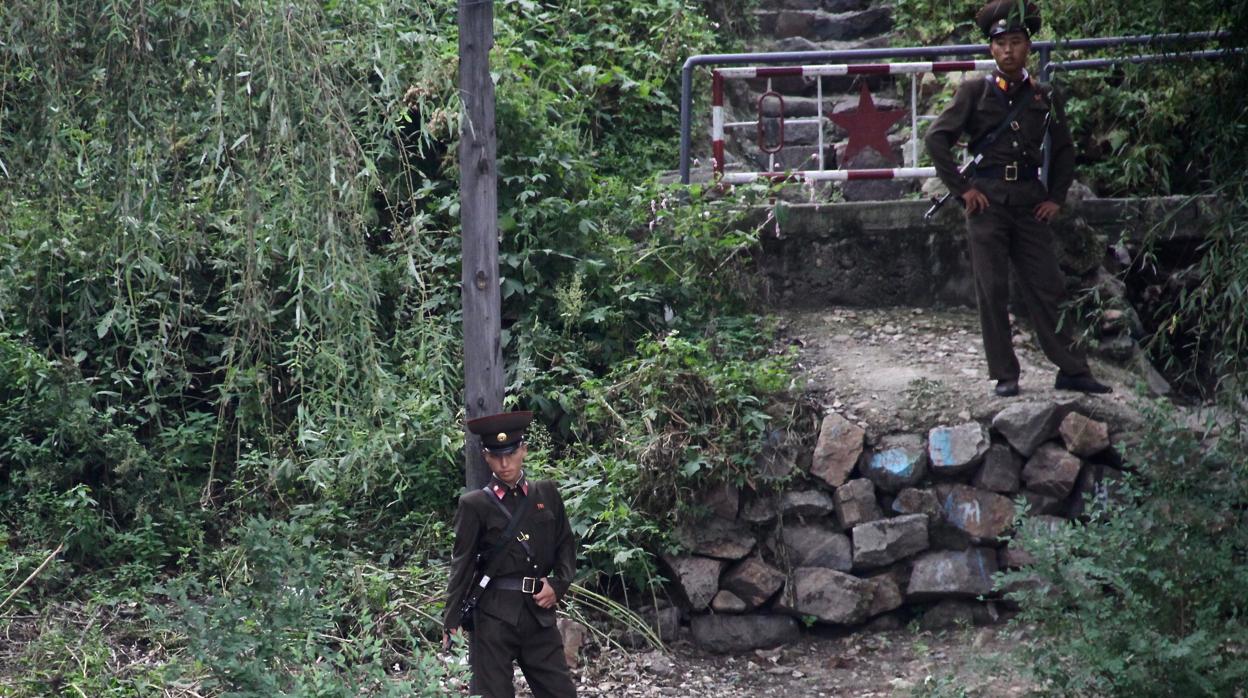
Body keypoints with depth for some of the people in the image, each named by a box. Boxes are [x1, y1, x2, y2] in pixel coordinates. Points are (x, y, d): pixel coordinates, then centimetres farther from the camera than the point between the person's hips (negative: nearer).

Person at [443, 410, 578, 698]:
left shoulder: (547, 493, 9)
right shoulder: (475, 505, -1)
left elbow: (566, 545, 15)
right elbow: (462, 565, -2)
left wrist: (558, 585, -1)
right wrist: (451, 621, -7)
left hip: (540, 613, 3)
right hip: (494, 617, -3)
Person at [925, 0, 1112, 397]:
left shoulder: (1043, 98, 10)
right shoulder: (975, 92, 1)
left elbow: (1064, 151, 20)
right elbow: (937, 138, -2)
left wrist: (1056, 198, 11)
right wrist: (962, 189, -6)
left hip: (1030, 201, 2)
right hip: (987, 199, -2)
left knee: (1047, 287, 3)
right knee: (992, 291, -1)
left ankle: (1072, 370, 9)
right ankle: (1004, 376, 6)